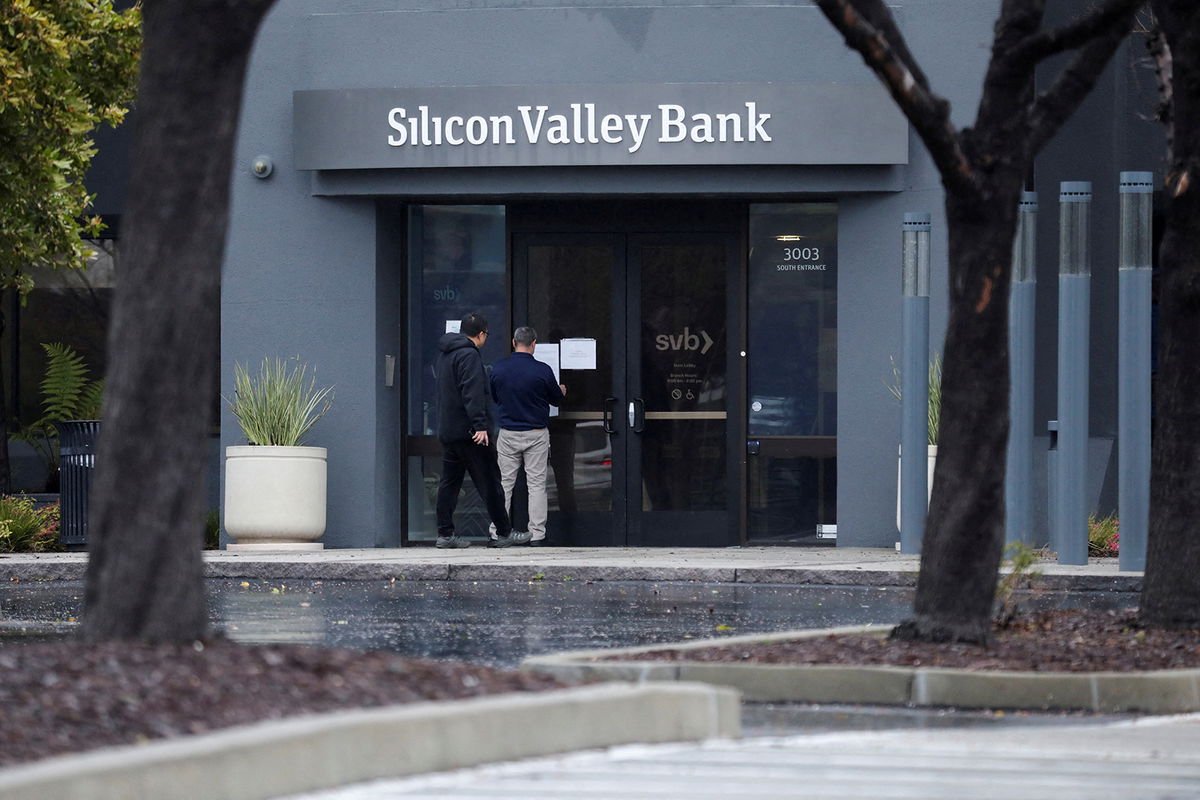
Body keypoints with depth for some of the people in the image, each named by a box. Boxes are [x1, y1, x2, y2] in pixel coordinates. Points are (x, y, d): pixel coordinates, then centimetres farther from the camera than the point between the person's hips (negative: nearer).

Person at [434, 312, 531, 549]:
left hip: (447, 430, 9)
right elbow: (472, 394, -22)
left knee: (449, 482, 9)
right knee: (489, 482, -2)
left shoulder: (445, 354, 16)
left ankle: (445, 533, 7)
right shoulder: (469, 356, -14)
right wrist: (480, 425, -25)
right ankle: (504, 533, 1)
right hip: (468, 431, -9)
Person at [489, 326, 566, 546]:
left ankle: (497, 532, 5)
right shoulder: (543, 370, -11)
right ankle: (537, 534, 2)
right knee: (536, 484, 4)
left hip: (507, 434, 2)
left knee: (504, 484, 7)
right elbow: (557, 399, 3)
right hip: (536, 434, -2)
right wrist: (561, 392, 27)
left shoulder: (498, 369, -4)